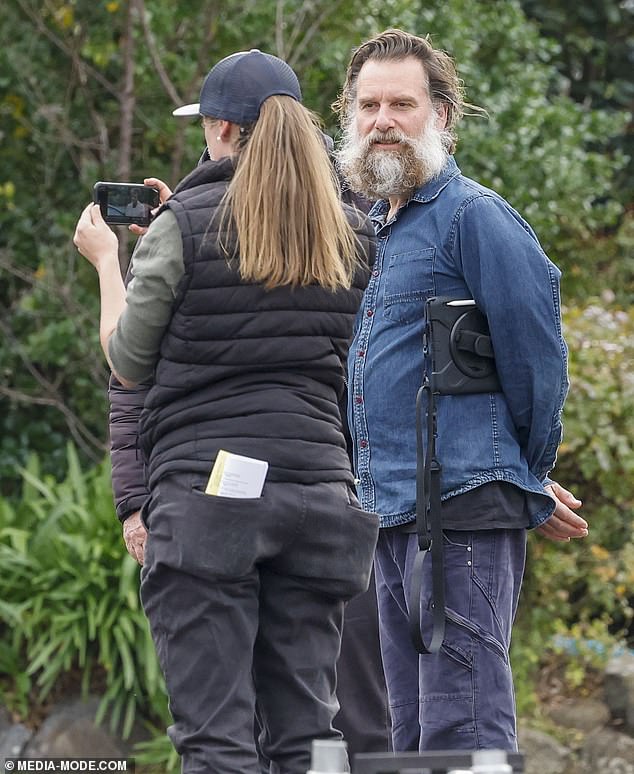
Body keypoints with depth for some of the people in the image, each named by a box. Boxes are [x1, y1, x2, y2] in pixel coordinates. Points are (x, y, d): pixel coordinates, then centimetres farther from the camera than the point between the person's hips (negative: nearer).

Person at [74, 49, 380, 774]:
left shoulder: (184, 227, -5)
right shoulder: (351, 234, 9)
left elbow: (128, 364, 3)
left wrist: (105, 260, 20)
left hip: (207, 493, -4)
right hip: (317, 489, 4)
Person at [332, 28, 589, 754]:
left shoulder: (474, 216, -8)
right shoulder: (374, 228, 20)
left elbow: (537, 353, -9)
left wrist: (531, 486, 2)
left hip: (463, 508, -9)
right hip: (392, 513, 9)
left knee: (462, 733, -12)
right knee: (414, 733, 12)